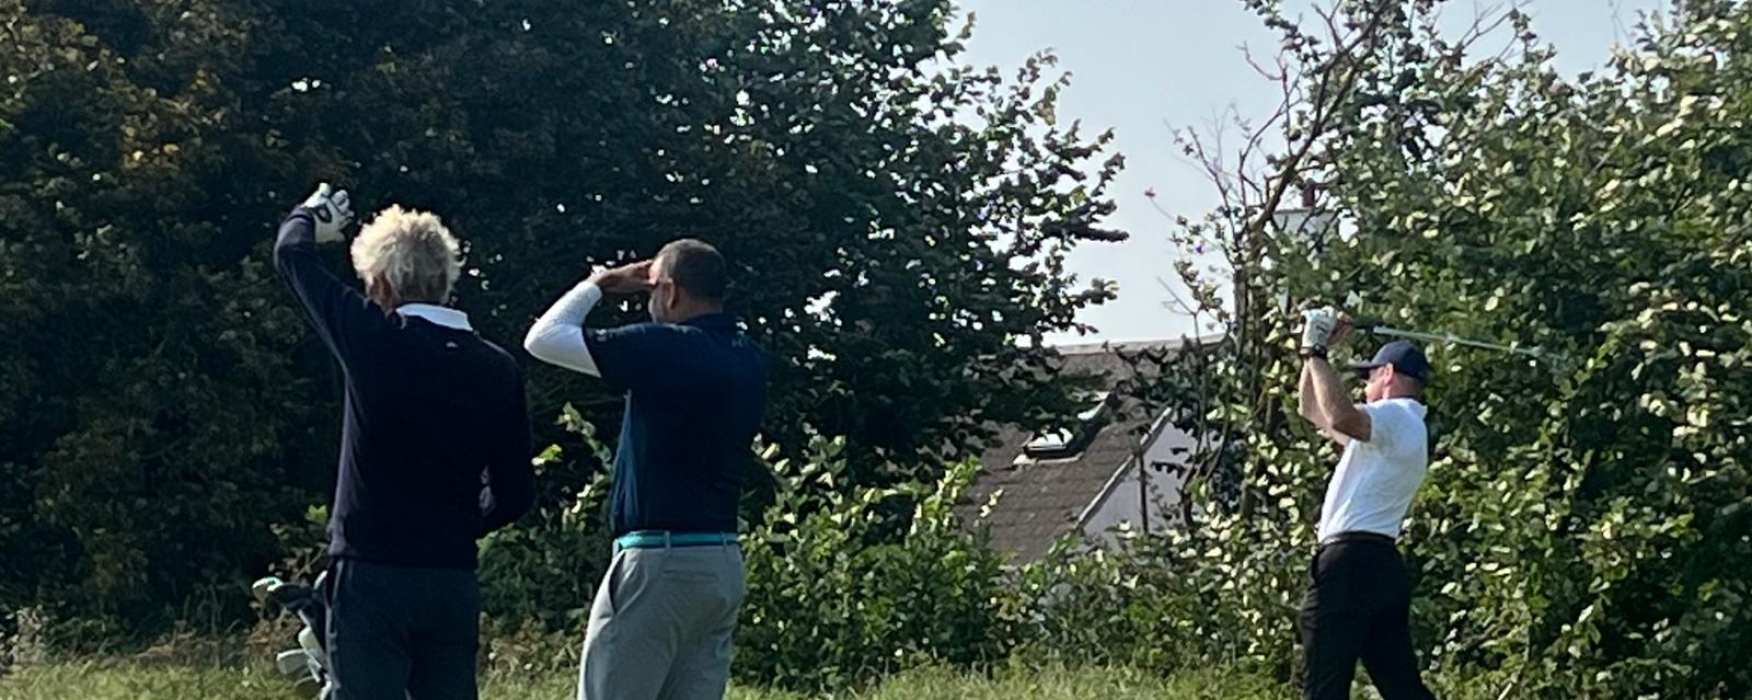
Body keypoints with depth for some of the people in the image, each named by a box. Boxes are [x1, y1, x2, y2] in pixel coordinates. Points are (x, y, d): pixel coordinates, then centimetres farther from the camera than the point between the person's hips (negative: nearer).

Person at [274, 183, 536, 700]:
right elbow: (515, 493, 9)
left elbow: (293, 255, 7)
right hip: (455, 583, 5)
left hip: (373, 577, -5)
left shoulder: (374, 341, -8)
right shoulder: (499, 370, 4)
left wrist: (311, 216, 28)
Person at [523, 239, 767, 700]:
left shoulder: (665, 349, -13)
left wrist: (600, 284, 7)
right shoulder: (748, 360, 10)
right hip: (725, 565, 8)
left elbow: (543, 339, -8)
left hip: (660, 562, -8)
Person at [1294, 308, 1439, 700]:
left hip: (1349, 563, -10)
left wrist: (1316, 352, -19)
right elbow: (1314, 411, 32)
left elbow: (1340, 418, -30)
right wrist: (1315, 352, 23)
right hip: (1382, 566, 10)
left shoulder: (1395, 416, -6)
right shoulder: (1404, 426, 25)